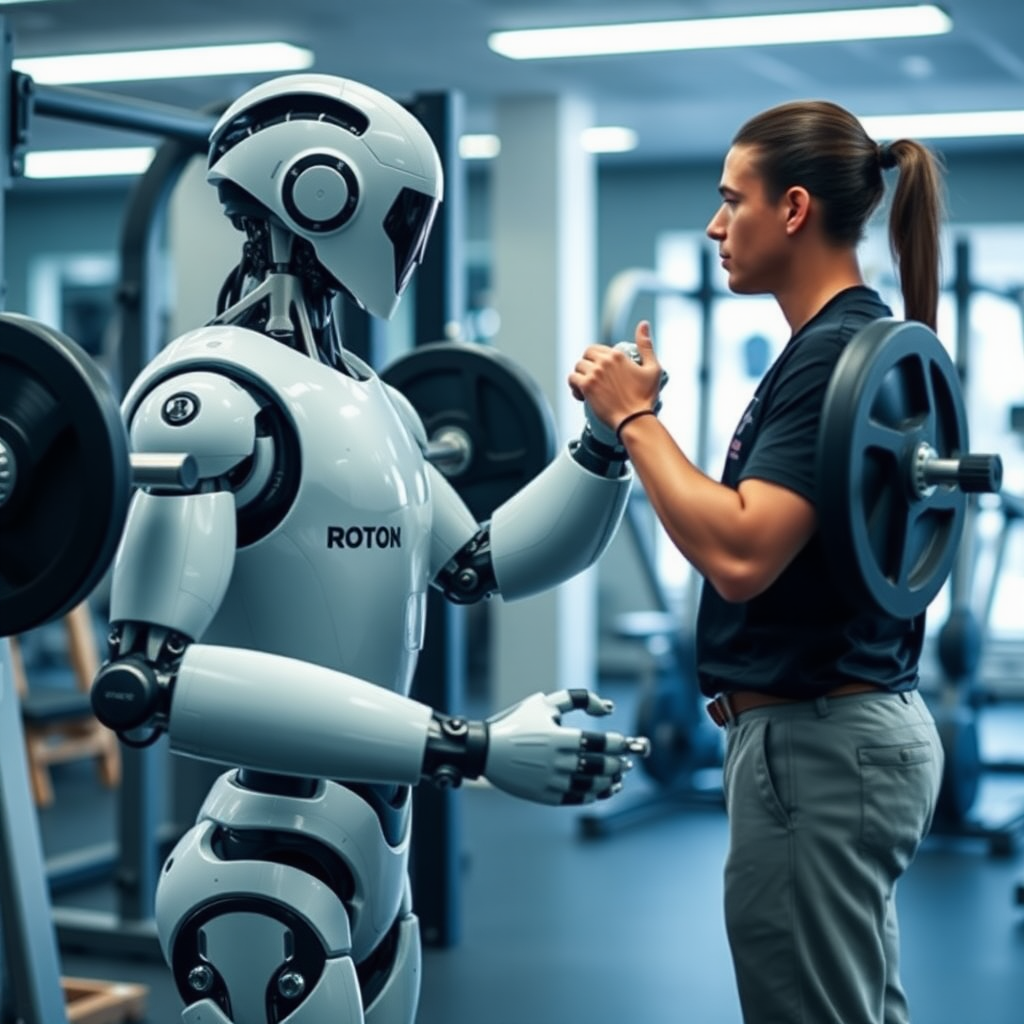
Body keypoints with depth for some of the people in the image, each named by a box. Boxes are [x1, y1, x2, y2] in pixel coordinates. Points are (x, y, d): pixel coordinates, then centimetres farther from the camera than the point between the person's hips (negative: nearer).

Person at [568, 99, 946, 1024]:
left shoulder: (832, 355, -18)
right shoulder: (847, 340, 14)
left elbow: (740, 553, -27)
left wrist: (635, 418, -18)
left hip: (813, 745, -11)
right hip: (853, 728, 11)